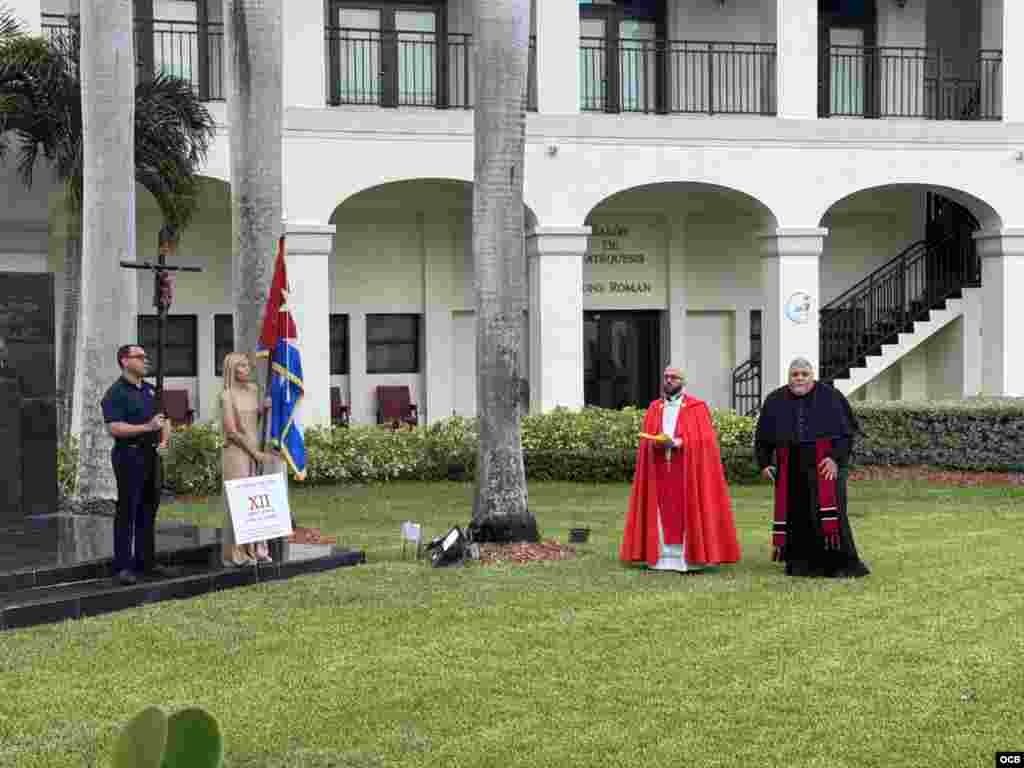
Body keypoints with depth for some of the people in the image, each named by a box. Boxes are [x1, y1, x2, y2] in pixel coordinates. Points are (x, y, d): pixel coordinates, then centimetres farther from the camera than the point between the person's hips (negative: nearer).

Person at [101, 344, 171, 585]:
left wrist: (164, 438, 3)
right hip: (129, 455, -7)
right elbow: (114, 428, -18)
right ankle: (123, 566, -3)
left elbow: (164, 419, 23)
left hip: (152, 455, 7)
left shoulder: (150, 390, 16)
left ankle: (147, 561, 19)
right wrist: (147, 427, -23)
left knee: (149, 509, 11)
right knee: (127, 511, -5)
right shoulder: (116, 393, -8)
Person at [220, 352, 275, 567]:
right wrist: (255, 453, -12)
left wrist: (264, 409, 2)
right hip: (236, 453, -6)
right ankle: (237, 553, 3)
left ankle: (255, 549, 13)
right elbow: (232, 431, -13)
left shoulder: (253, 389, 10)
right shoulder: (227, 396, -9)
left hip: (256, 452, 6)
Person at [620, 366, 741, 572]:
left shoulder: (697, 407, 2)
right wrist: (656, 443, -13)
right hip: (660, 470, 4)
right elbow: (646, 439, 10)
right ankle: (664, 557, 2)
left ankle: (691, 558, -5)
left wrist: (676, 443, -18)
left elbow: (703, 439, -6)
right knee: (663, 512, 0)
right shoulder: (655, 408, 14)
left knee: (688, 510, -6)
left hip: (687, 469, -4)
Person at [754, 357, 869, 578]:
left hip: (824, 465, -3)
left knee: (829, 513, -9)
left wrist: (836, 458, -12)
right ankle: (800, 564, 10)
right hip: (791, 469, 3)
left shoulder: (830, 397, 0)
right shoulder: (775, 401, 8)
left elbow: (846, 431, -2)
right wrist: (764, 464, 7)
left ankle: (841, 564, -4)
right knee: (796, 516, 3)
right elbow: (763, 438, 15)